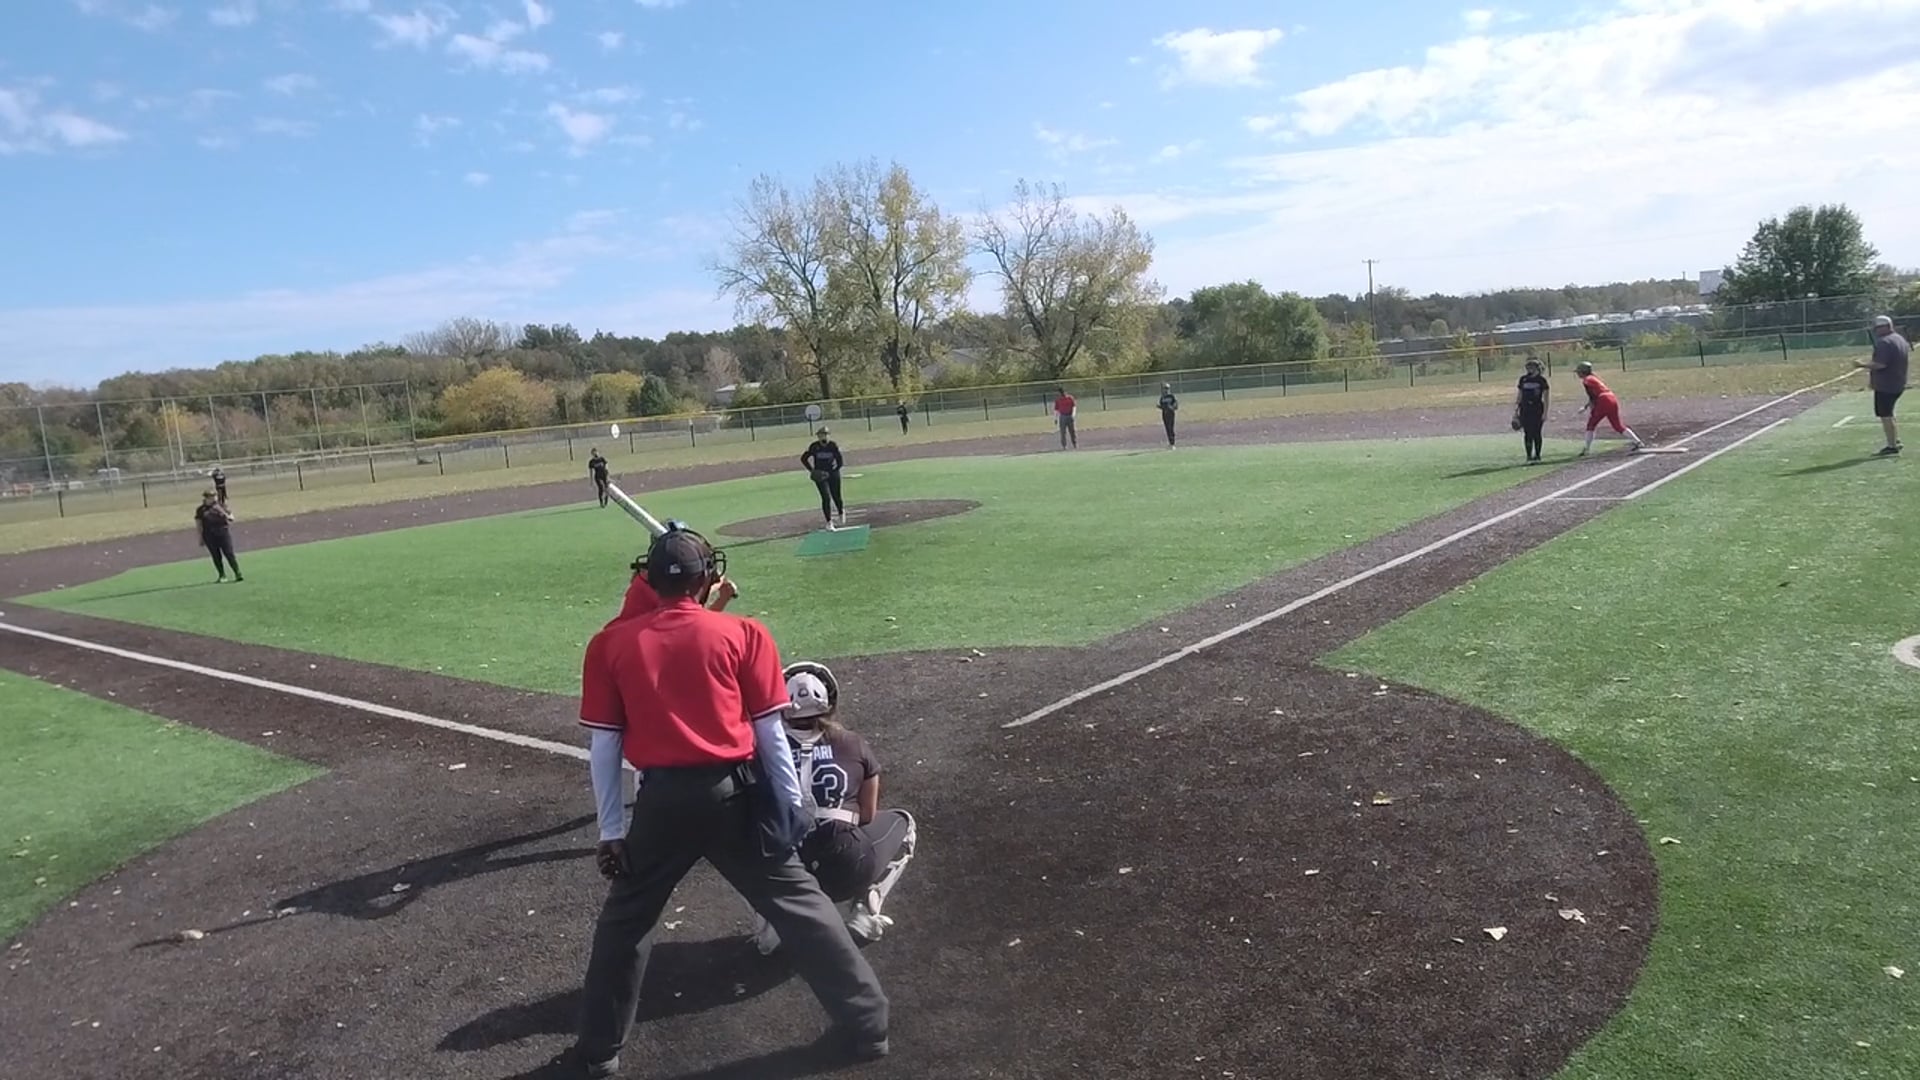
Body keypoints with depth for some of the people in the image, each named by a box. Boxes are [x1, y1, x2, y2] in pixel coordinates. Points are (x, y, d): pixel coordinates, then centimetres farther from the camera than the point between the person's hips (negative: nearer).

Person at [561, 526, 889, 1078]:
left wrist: (611, 831, 11)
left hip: (663, 800, 1)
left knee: (624, 921, 20)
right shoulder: (742, 633, 1)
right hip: (737, 794, 0)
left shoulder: (610, 644, 5)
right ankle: (866, 1024, 18)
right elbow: (770, 733, 1)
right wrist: (791, 804, 11)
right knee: (797, 905, 12)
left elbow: (604, 746, 5)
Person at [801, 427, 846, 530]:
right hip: (820, 475, -1)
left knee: (836, 497, 10)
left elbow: (840, 460, -2)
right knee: (826, 498, -11)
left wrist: (834, 471, -12)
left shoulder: (833, 445, -6)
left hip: (833, 474, 1)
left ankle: (842, 514, 42)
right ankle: (829, 523, -5)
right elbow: (803, 458, 4)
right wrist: (811, 470, -3)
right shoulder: (814, 447, -7)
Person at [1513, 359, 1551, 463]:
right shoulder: (1523, 379, 6)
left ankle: (1537, 456, 12)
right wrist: (1516, 411, 9)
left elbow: (1545, 398, -2)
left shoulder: (1541, 380, -3)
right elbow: (1519, 396, 12)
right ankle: (1529, 456, 6)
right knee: (1527, 434, 1)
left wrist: (1545, 413, -7)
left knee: (1536, 434, 1)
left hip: (1537, 410, -2)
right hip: (1525, 410, 2)